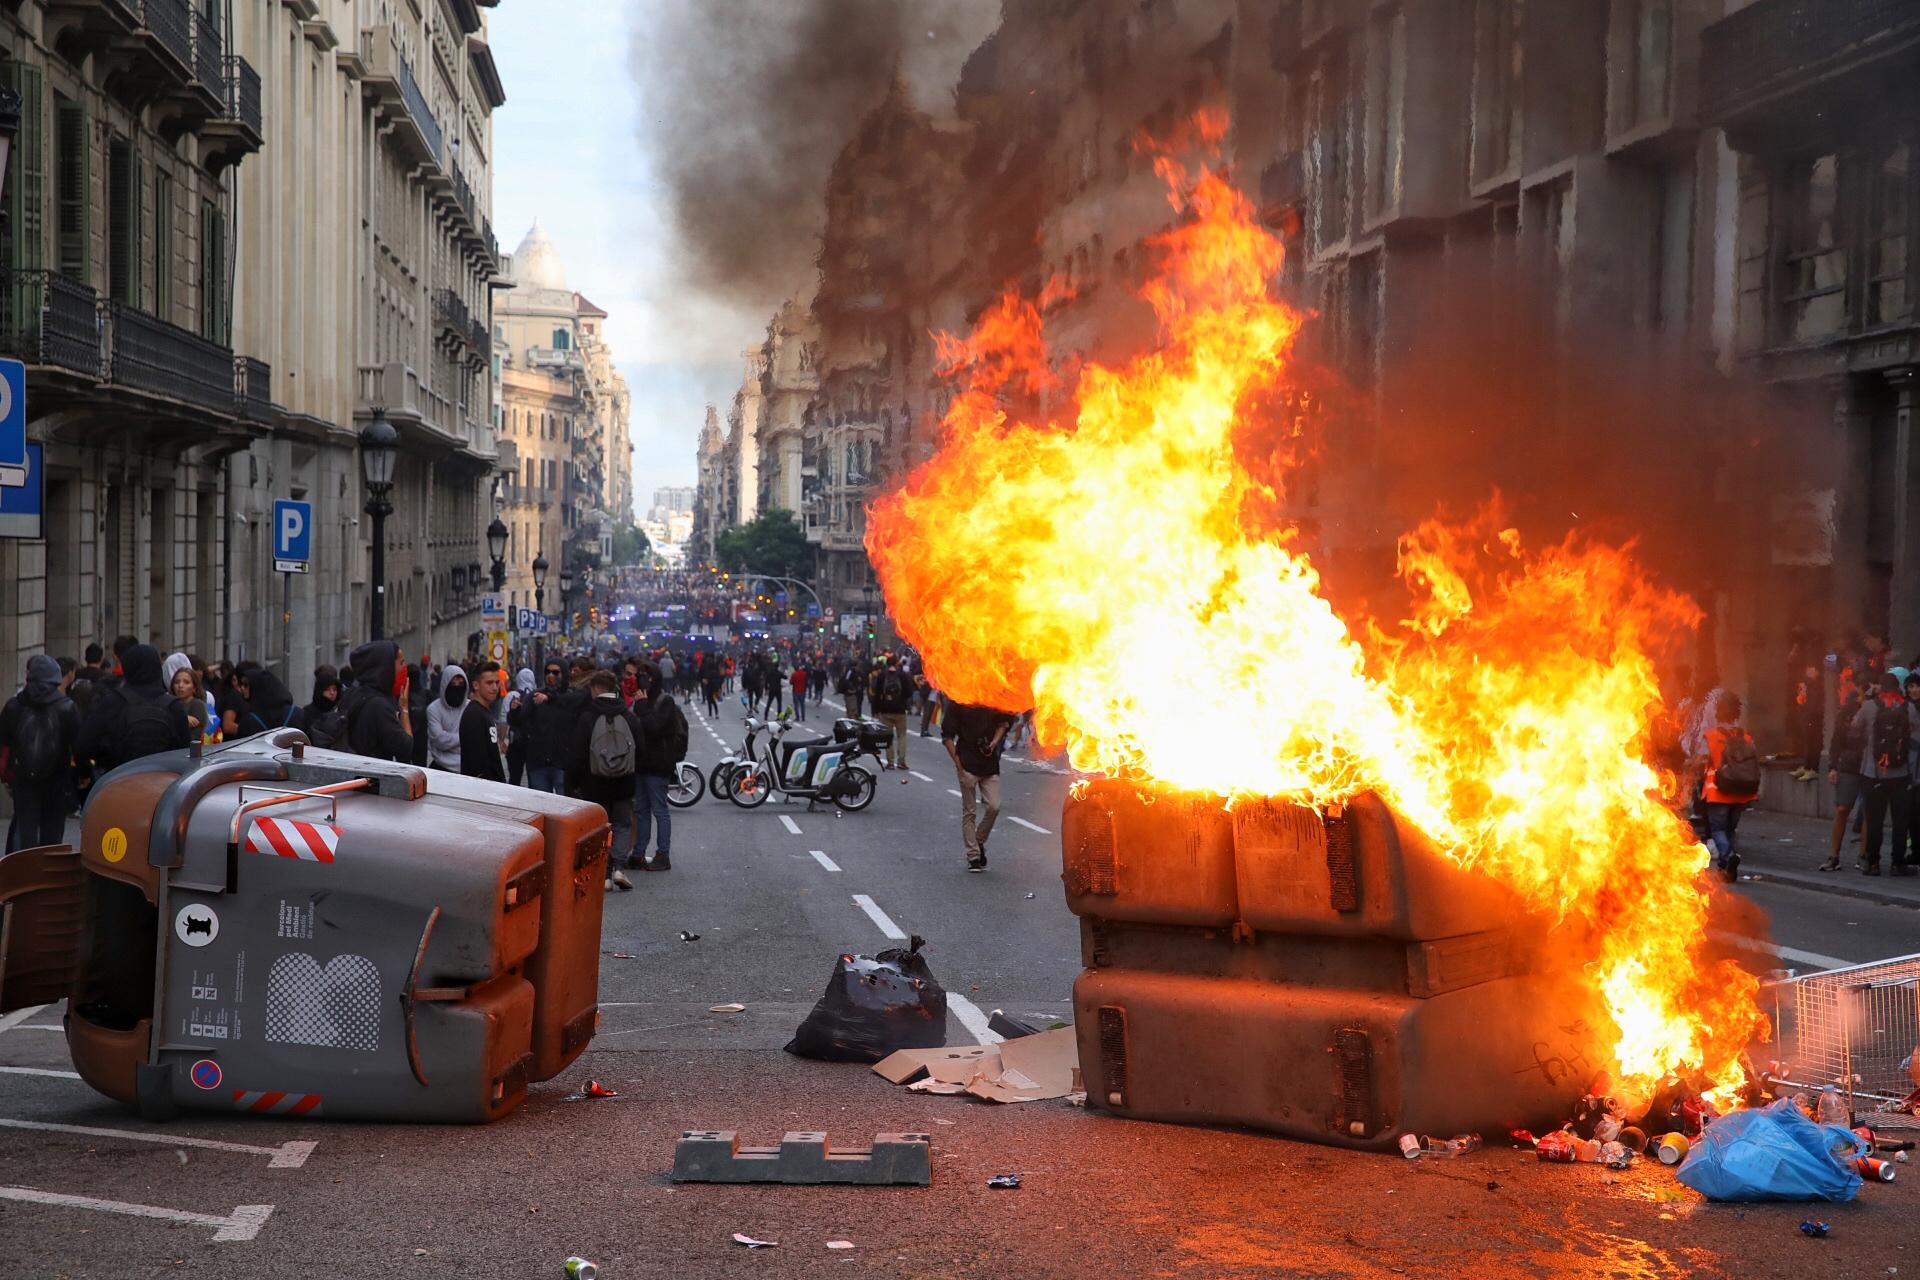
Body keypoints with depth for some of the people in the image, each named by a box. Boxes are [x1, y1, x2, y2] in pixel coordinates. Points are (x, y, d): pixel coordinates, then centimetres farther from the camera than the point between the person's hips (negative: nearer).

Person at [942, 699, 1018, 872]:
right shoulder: (958, 700, -6)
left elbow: (1003, 722, 16)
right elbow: (947, 735, -2)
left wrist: (995, 742, -3)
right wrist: (957, 760, -8)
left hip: (990, 762, 3)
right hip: (967, 765, -3)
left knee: (994, 807, -4)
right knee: (968, 811, 3)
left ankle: (979, 842, 21)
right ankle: (973, 855, 10)